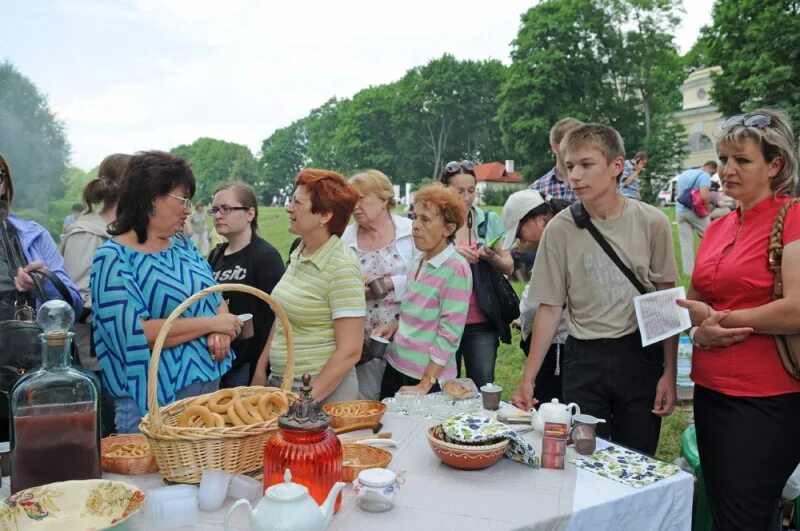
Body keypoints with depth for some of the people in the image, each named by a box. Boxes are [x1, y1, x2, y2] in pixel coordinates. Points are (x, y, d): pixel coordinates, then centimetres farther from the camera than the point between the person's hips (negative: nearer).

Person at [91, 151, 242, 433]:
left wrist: (220, 332, -10)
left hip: (209, 385, 7)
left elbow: (216, 298, 12)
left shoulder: (183, 245, 8)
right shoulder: (113, 258, -12)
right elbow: (135, 333, -23)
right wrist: (210, 323, -18)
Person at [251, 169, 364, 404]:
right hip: (281, 382, 7)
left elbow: (349, 352, -19)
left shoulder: (342, 268, -18)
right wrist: (260, 370, 9)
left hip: (324, 391, -7)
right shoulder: (298, 254, 3)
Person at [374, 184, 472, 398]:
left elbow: (449, 335, -18)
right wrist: (396, 325, 0)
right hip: (394, 367, 7)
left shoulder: (456, 269, -17)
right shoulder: (421, 260, 4)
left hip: (428, 378, -7)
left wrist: (424, 385, -18)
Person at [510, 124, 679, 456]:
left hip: (641, 355, 1)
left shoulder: (652, 223, -4)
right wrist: (527, 379, -5)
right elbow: (550, 308, -1)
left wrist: (670, 373, 0)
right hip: (583, 359, 0)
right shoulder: (559, 229, -5)